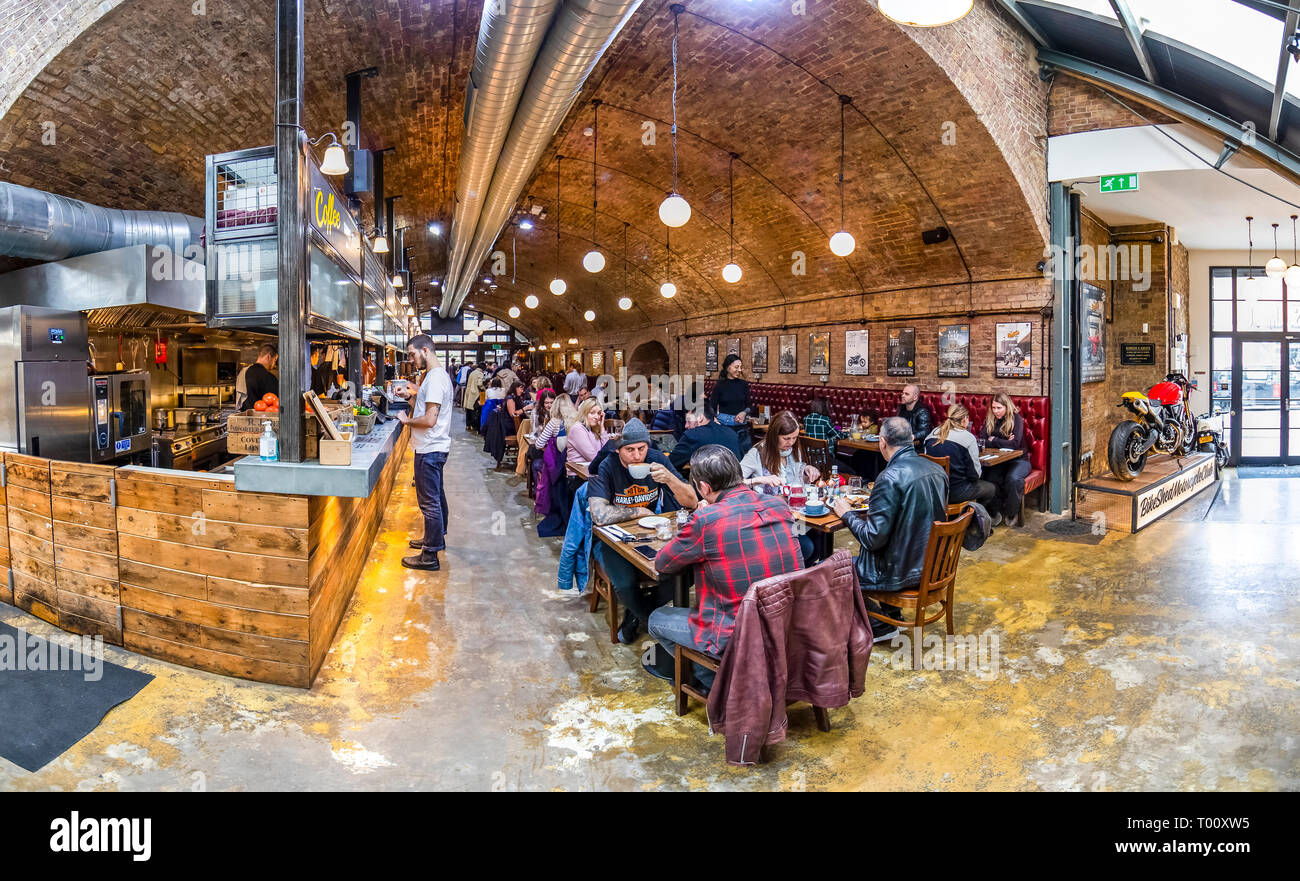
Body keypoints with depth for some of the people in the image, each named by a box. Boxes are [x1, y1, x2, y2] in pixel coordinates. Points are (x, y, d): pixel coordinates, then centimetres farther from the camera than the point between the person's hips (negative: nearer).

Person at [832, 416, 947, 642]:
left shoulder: (890, 477, -26)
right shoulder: (937, 470, 0)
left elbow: (873, 538, -24)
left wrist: (847, 514, -8)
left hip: (902, 572, -9)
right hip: (933, 563, 9)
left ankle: (881, 626, 15)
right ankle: (892, 615, 36)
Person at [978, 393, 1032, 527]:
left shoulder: (1016, 419, -8)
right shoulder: (989, 420, 5)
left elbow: (1015, 443, -20)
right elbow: (981, 441, -5)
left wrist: (994, 441, -10)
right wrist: (1004, 442, -15)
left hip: (1019, 460, -3)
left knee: (1013, 478, -34)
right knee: (992, 478, -30)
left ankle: (1011, 514, -13)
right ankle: (996, 512, -14)